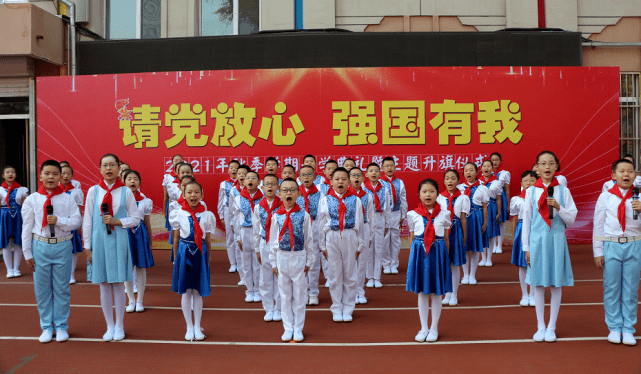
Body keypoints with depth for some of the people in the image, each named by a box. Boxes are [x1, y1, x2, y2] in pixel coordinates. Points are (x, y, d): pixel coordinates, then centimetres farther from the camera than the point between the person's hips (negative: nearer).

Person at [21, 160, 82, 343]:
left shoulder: (68, 199, 1)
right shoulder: (32, 200, 2)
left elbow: (77, 221, -3)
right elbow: (27, 227, 4)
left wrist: (59, 221, -19)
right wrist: (27, 253, 3)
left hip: (62, 246, -1)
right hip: (40, 246, 1)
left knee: (62, 288, 6)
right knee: (42, 288, 7)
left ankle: (61, 326, 19)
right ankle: (47, 327, 21)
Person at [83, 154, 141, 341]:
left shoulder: (126, 192, -1)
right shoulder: (93, 191, 1)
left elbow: (136, 218, 3)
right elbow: (87, 220, 4)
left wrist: (117, 221, -13)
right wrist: (87, 246, 2)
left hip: (119, 240, -1)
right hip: (99, 240, 1)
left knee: (118, 284, 4)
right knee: (104, 285, 6)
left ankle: (119, 326, 18)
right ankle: (109, 326, 20)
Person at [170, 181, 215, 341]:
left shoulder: (207, 215, 0)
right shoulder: (178, 214, -1)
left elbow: (207, 239, 6)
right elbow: (176, 238, 6)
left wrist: (208, 256, 7)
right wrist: (176, 257, 6)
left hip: (200, 253, 0)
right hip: (184, 252, 0)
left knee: (198, 292, 6)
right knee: (185, 292, 6)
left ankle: (197, 327, 19)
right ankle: (189, 327, 18)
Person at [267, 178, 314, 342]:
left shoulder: (304, 215, -3)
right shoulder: (276, 216, 0)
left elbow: (309, 239, 2)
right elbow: (272, 241, 5)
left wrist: (308, 261, 2)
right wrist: (273, 262, 5)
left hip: (299, 257, -1)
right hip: (282, 257, 1)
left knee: (299, 294, 6)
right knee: (285, 295, 9)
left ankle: (298, 328, 18)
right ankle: (288, 328, 20)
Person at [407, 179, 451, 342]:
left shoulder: (444, 214, 2)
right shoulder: (413, 215, 2)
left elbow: (446, 239, 7)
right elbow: (412, 238, 8)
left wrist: (445, 256, 5)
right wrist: (415, 253, 4)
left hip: (438, 252, -1)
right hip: (419, 253, 1)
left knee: (436, 293, 6)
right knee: (421, 292, 8)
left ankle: (434, 328, 20)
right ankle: (423, 328, 21)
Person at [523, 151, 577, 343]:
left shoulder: (563, 191, 2)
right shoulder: (531, 191, 2)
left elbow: (571, 219, 1)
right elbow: (526, 220, 4)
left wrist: (558, 207, -17)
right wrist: (526, 247, 3)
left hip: (557, 239, 0)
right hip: (537, 239, 0)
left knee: (556, 284, 4)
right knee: (538, 284, 6)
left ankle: (551, 327, 16)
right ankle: (540, 327, 18)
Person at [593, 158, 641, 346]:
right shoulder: (605, 197, 0)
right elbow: (598, 225, 3)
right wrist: (597, 252, 2)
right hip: (611, 245, -1)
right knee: (612, 289, 5)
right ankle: (614, 328, 18)